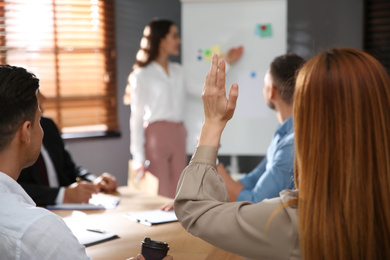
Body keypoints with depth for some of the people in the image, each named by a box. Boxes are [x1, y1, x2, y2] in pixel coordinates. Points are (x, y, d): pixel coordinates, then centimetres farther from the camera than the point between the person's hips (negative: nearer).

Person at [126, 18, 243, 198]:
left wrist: (225, 63, 14)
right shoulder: (142, 75, -3)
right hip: (155, 136, -6)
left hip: (178, 137, 6)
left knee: (178, 196, 6)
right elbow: (137, 118, -5)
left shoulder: (177, 71, 14)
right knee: (159, 198, -7)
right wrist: (138, 158, -10)